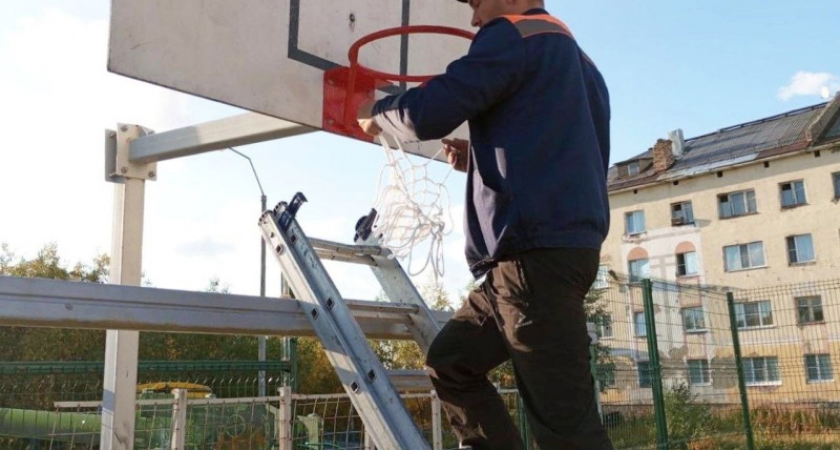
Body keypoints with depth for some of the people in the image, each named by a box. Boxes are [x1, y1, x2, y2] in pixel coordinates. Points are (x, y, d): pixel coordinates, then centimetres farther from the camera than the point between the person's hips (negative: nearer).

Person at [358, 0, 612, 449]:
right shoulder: (575, 58, 27)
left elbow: (428, 114, -12)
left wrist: (378, 112, 9)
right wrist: (481, 161, 21)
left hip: (538, 252, -10)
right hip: (557, 245, 10)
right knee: (450, 360, 15)